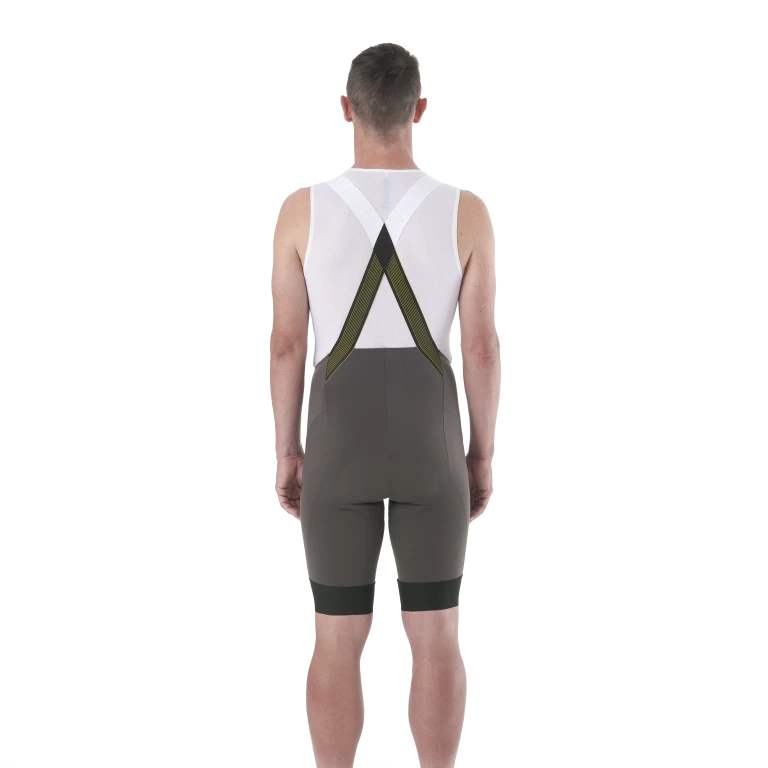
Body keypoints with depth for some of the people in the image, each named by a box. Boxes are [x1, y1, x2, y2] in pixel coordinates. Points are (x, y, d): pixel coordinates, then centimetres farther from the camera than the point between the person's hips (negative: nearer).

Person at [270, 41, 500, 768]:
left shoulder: (302, 209, -5)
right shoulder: (467, 212, -5)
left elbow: (286, 342, -4)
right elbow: (481, 345, -4)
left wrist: (286, 452, 6)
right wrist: (482, 453, 6)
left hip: (339, 445, 0)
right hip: (428, 445, 0)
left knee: (338, 639, 10)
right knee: (435, 636, 10)